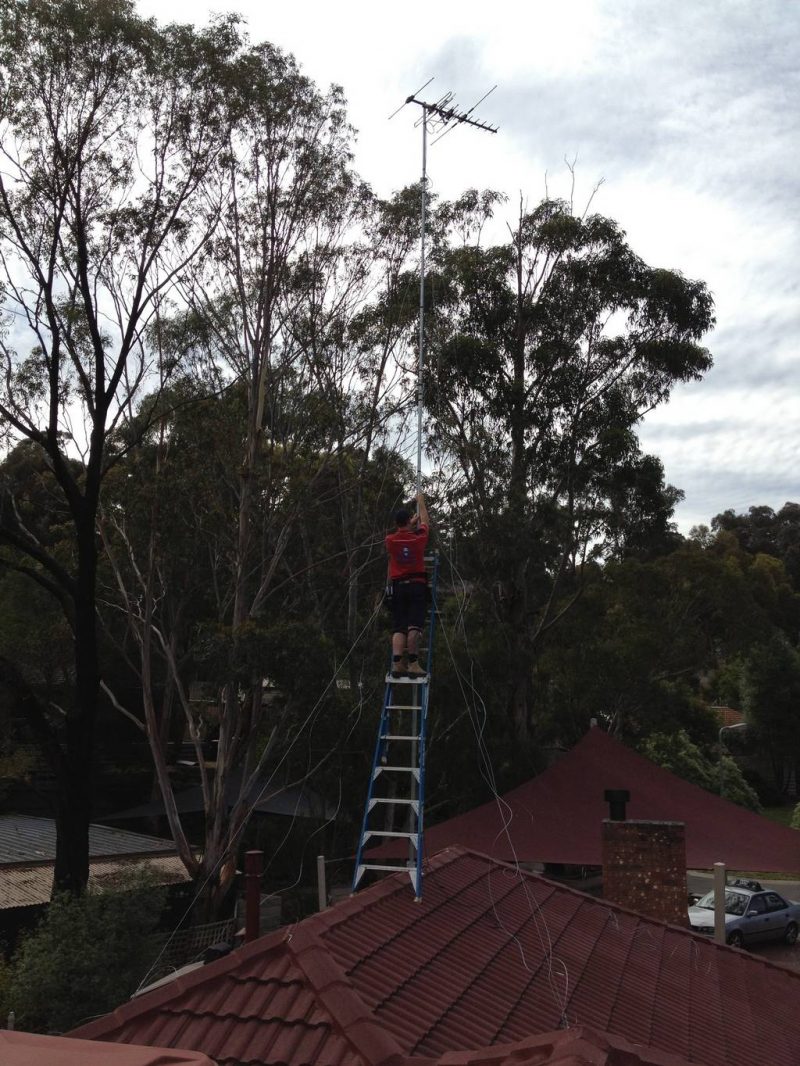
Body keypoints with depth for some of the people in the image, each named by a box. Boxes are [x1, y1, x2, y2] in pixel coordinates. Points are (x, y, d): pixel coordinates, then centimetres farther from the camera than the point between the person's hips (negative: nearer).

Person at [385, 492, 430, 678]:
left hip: (399, 586, 2)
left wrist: (411, 521, 43)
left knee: (398, 627, 0)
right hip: (417, 585, -2)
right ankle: (413, 664, -16)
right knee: (414, 625, -10)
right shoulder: (419, 537, -2)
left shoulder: (391, 540, 2)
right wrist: (421, 502, 34)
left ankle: (397, 664, -11)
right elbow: (424, 520, 18)